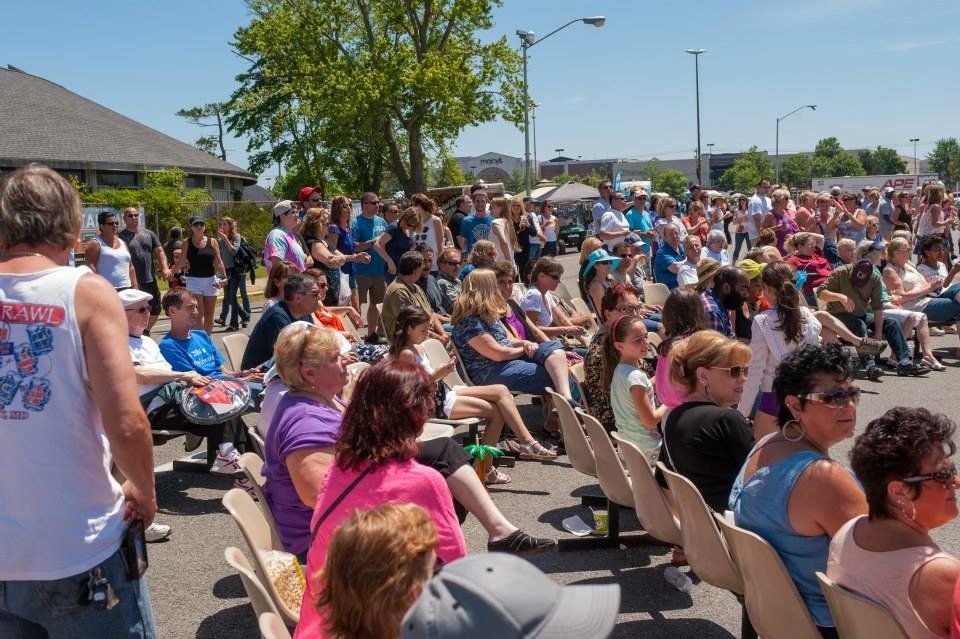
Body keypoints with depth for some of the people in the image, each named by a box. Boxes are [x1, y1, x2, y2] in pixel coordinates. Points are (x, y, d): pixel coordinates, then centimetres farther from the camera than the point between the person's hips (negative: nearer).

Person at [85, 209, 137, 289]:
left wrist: (134, 286, 12)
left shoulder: (122, 243, 19)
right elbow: (90, 268, -11)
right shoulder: (95, 243, -3)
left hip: (126, 289, 7)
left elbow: (130, 267, 21)